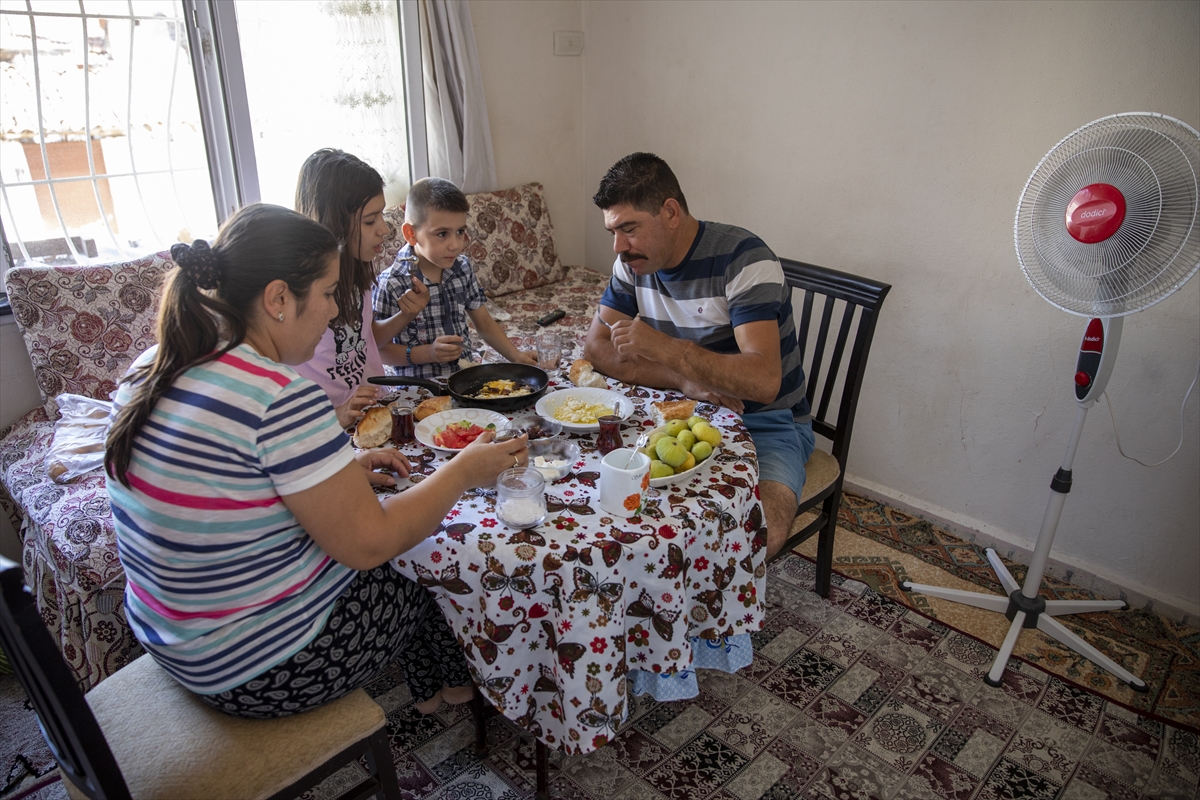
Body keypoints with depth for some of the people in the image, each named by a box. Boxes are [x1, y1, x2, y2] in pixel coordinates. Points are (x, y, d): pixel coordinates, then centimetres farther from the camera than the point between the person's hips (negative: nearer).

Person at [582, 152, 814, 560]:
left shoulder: (742, 259, -20)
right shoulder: (634, 261, -1)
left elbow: (764, 381, -29)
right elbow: (596, 347, -2)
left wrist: (660, 346, -31)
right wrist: (684, 380, -16)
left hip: (767, 423, -5)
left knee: (760, 530, -33)